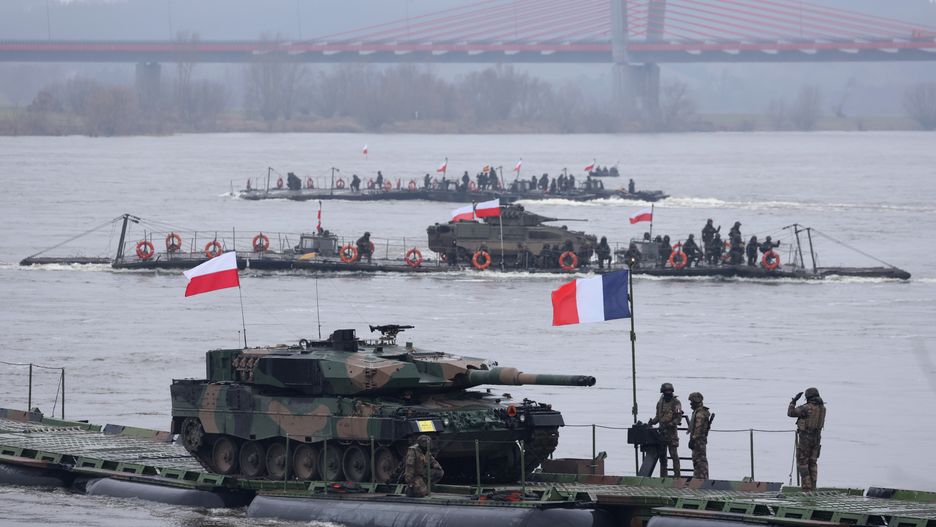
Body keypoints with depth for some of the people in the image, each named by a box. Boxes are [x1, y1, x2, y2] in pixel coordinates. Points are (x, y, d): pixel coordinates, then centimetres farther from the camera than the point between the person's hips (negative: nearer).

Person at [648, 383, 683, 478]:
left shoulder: (676, 403, -5)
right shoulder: (660, 402, 12)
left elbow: (679, 417, -10)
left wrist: (670, 424, -22)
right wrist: (652, 422, 1)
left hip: (671, 431, -6)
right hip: (661, 431, 6)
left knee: (673, 454, -9)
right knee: (662, 454, 10)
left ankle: (677, 474, -8)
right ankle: (663, 475, 17)